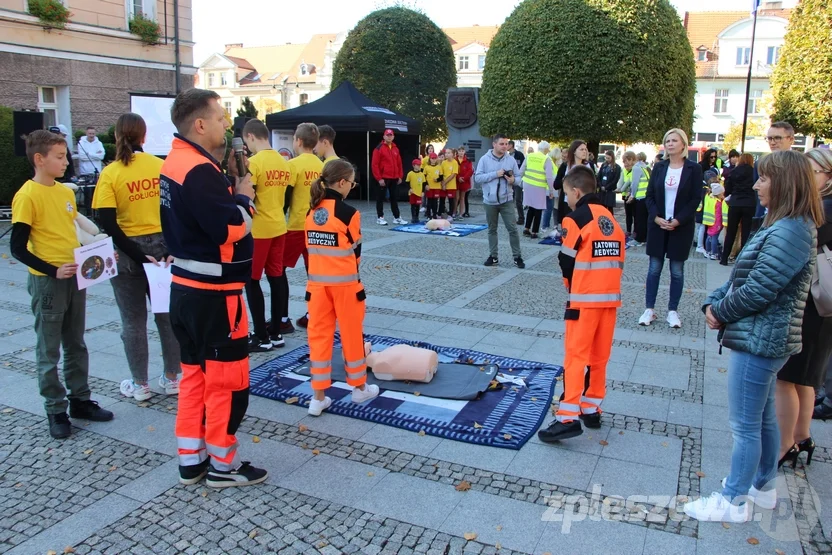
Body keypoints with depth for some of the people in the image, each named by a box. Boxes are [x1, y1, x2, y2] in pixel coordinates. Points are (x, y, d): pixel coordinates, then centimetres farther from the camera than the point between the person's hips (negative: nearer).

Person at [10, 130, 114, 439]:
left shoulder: (66, 191, 9)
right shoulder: (27, 196, -13)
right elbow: (18, 248, -14)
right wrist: (53, 271, -21)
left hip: (75, 278, 7)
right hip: (47, 282, -7)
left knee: (76, 345, 15)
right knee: (49, 352, 6)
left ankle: (80, 400, 28)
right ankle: (55, 411, 17)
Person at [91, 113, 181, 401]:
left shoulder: (110, 173, -10)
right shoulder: (160, 166, -3)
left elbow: (108, 223, -16)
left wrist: (138, 255, -13)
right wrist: (172, 249, -5)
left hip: (127, 250, -2)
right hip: (161, 245, 2)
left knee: (133, 320, 9)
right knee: (167, 314, 13)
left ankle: (140, 385, 20)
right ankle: (172, 377, 23)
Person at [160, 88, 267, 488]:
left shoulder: (176, 162, 10)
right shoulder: (200, 170, -21)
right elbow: (230, 229, -25)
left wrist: (228, 187, 2)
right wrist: (243, 196, -9)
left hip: (186, 287, 10)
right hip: (213, 293, -10)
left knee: (195, 373, 18)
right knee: (227, 378, 4)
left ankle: (191, 460, 29)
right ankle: (222, 465, 18)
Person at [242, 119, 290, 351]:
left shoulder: (254, 162, -15)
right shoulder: (283, 163, 8)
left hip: (258, 229, -7)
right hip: (279, 226, 7)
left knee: (251, 281, 3)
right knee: (276, 278, 11)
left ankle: (262, 337, 6)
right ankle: (276, 333, 18)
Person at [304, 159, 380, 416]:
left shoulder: (312, 212, 5)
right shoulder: (348, 213, -12)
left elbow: (311, 248, 9)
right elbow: (355, 251, -6)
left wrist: (319, 276, 15)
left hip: (317, 283, 5)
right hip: (344, 283, -5)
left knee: (319, 334, 9)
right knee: (351, 333, 10)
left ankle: (318, 397, 14)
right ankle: (359, 388, 26)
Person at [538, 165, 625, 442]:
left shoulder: (576, 219, -9)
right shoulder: (611, 219, 12)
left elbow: (567, 262, -7)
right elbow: (617, 260, 11)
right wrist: (603, 285, 12)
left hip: (585, 299, -7)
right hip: (610, 297, 7)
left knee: (576, 356, -5)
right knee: (599, 357, 14)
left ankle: (568, 417, -7)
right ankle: (591, 409, 23)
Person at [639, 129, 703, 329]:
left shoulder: (694, 169, -2)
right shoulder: (659, 167, 5)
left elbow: (696, 199, -6)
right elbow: (650, 196, 4)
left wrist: (678, 221, -15)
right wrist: (656, 218, -11)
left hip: (681, 227, -2)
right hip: (657, 225, 2)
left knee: (677, 271, 5)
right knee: (654, 269, 4)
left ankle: (673, 311, 13)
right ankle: (649, 309, 10)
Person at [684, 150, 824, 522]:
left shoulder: (789, 232, -21)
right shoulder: (782, 227, 13)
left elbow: (757, 291, -23)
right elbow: (741, 276, 13)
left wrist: (720, 312, -7)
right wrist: (713, 302, -1)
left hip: (759, 341, -10)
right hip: (762, 340, 11)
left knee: (744, 425, 1)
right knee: (762, 418, 22)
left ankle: (733, 501, 15)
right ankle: (763, 487, 37)